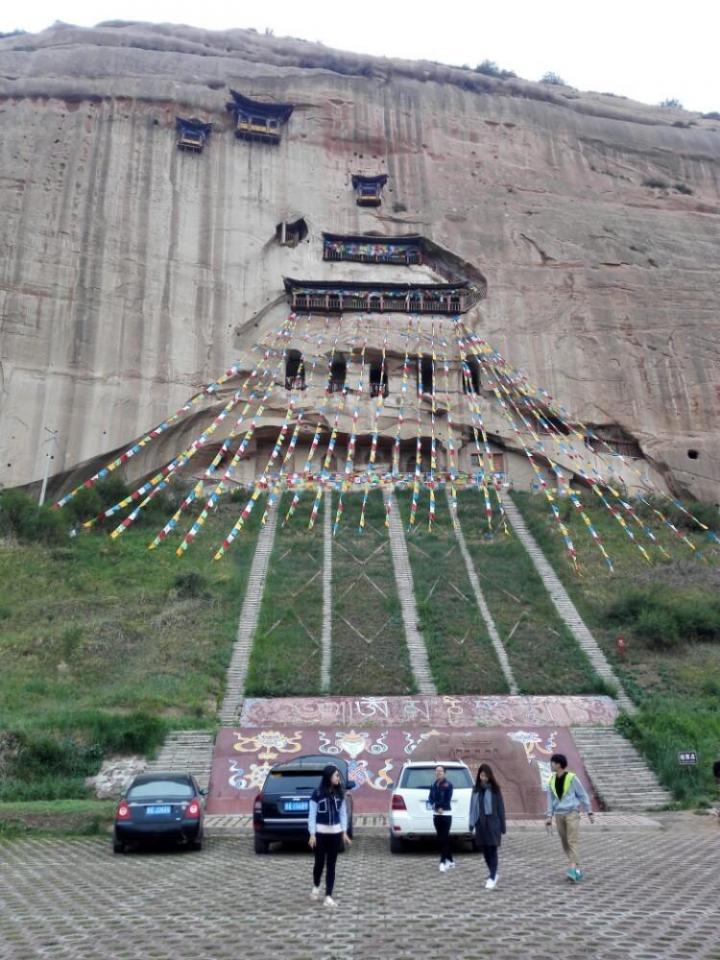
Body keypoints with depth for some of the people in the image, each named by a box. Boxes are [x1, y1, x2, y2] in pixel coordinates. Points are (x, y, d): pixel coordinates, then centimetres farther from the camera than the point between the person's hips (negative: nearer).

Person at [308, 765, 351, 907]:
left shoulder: (339, 794, 3)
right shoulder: (317, 794, -9)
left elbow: (343, 813, 8)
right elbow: (312, 815, -5)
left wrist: (344, 833, 4)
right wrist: (312, 834, -10)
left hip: (335, 833, 3)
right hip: (320, 832, -3)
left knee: (331, 865, 3)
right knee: (319, 862, 10)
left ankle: (328, 896, 8)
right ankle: (315, 887, 37)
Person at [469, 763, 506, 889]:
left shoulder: (495, 789, -4)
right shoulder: (476, 789, 8)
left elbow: (500, 807, -2)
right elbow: (472, 806, 9)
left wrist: (502, 826, -4)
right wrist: (472, 822, 1)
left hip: (492, 823, -4)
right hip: (480, 823, 4)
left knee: (492, 850, -5)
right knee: (484, 850, 10)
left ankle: (492, 878, -1)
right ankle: (493, 874, 27)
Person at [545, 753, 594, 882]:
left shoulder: (572, 778, -9)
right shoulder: (552, 780, 5)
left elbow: (583, 795, -2)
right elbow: (550, 799, 11)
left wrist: (590, 812, 0)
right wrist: (549, 816, 6)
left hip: (572, 813, -5)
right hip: (559, 814, 5)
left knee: (572, 841, -13)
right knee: (565, 843, 8)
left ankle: (573, 869, -17)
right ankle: (577, 870, 18)